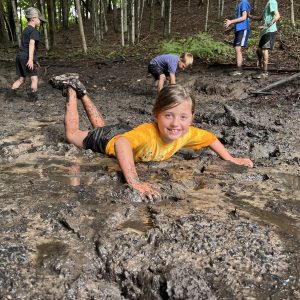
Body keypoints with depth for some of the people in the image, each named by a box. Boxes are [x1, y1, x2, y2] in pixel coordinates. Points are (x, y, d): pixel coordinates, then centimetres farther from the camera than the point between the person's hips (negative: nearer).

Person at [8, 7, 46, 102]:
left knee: (21, 78, 14)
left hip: (19, 56, 9)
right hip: (26, 57, -9)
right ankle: (33, 96, 7)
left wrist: (35, 60, 32)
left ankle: (11, 93, 7)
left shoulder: (26, 30, 23)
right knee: (34, 78, 3)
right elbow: (31, 44, -21)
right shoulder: (34, 31, -7)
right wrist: (31, 59, -31)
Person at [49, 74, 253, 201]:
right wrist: (134, 181, -76)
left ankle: (82, 93, 50)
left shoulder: (187, 134, -29)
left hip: (128, 132, 5)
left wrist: (231, 159, -14)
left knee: (101, 126, 35)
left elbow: (210, 137, -9)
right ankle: (72, 90, 31)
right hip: (111, 138, -5)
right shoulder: (147, 133, -49)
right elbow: (121, 142, -67)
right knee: (73, 134, 20)